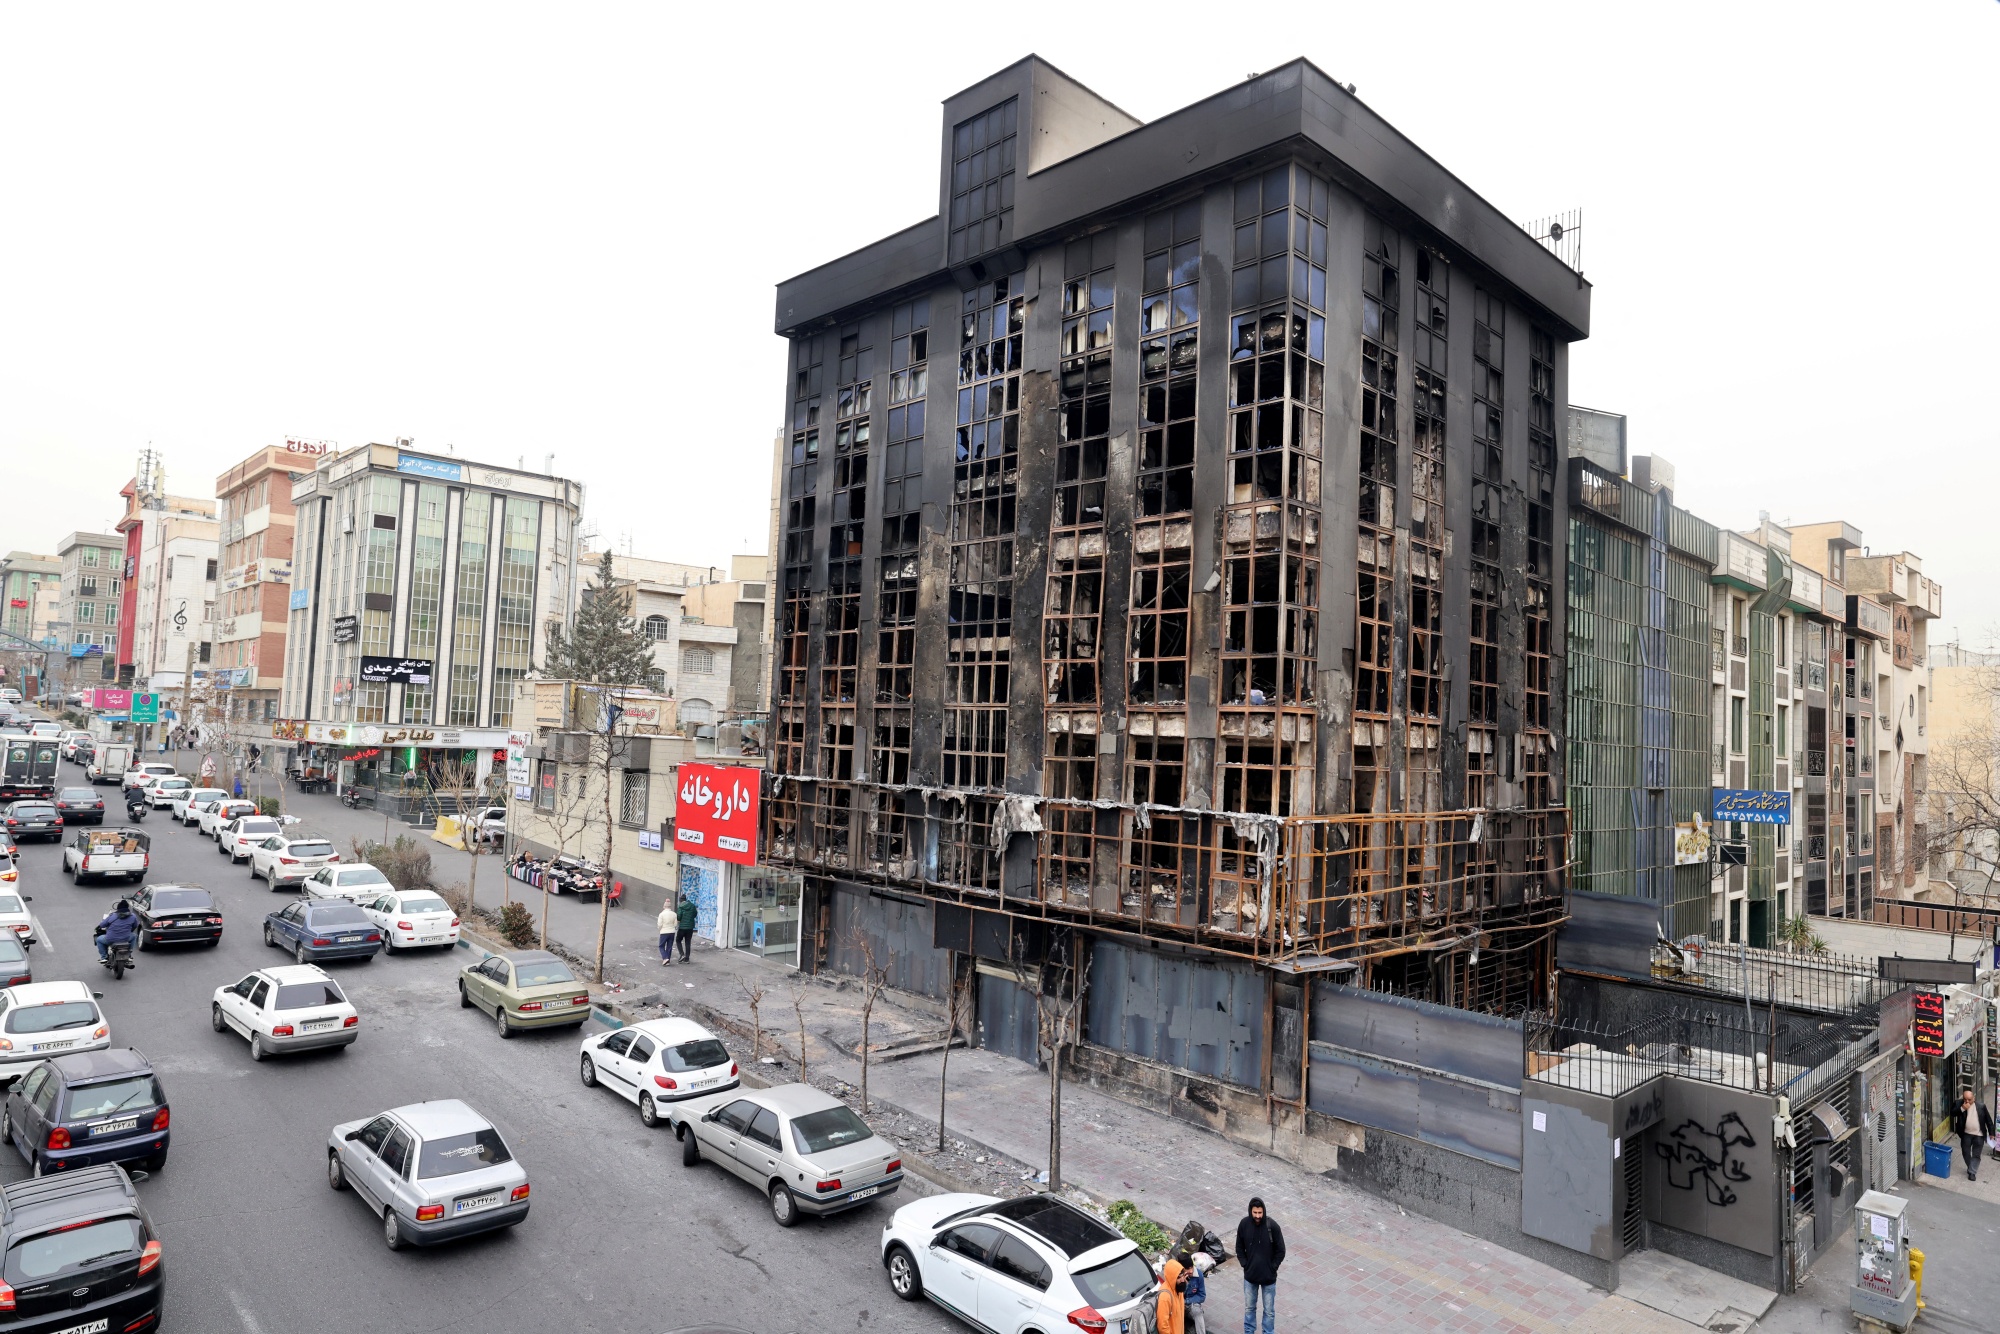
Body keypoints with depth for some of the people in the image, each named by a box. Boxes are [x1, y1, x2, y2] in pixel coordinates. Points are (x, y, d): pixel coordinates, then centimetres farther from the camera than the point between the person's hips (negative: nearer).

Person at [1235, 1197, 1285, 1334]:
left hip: (1268, 1277, -2)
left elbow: (1280, 1251, -8)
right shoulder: (1244, 1224, -11)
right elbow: (1239, 1248, 3)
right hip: (1250, 1276, 2)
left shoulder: (1272, 1225, -18)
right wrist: (1245, 1265, -5)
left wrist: (1272, 1268, -9)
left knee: (1269, 1310, 10)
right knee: (1249, 1307, 17)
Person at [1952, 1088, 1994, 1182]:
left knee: (1976, 1155, 3)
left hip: (1979, 1135, -1)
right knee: (1966, 1152, 13)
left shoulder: (1981, 1106, -9)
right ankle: (1971, 1168, 34)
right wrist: (1962, 1108, -27)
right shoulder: (1960, 1104, -8)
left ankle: (1972, 1172, 10)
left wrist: (1991, 1132, 1)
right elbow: (1952, 1113, -15)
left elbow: (1988, 1119, 0)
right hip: (1966, 1134, 1)